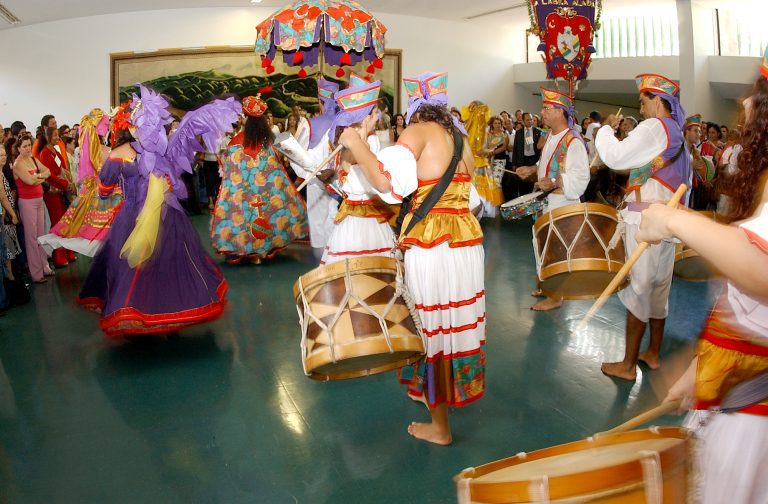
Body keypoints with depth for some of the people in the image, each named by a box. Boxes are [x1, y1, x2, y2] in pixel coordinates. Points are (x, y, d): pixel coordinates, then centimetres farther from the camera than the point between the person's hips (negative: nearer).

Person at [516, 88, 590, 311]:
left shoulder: (573, 142, -18)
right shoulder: (551, 137, 11)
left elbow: (581, 176, -23)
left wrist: (554, 183, -31)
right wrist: (533, 170, 8)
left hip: (562, 204, -9)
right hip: (546, 201, 9)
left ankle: (555, 296, 8)